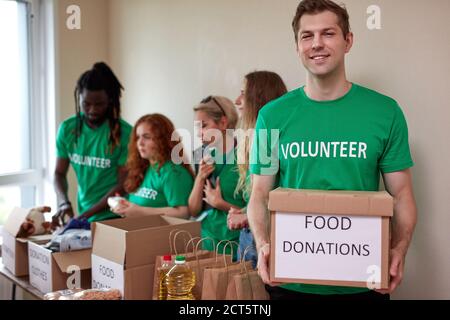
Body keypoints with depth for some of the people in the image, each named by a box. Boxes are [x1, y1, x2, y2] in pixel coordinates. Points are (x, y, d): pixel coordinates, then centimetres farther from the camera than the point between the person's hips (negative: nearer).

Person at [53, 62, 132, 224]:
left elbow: (123, 184, -12)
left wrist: (86, 214, -17)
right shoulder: (67, 129, 0)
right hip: (82, 213, 3)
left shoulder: (125, 132, -13)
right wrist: (64, 202, -12)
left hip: (114, 216, -3)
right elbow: (60, 173, 7)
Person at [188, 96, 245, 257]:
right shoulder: (206, 158, 9)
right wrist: (200, 179, -4)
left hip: (233, 245, -4)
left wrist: (219, 204, -8)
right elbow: (193, 211, 8)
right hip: (205, 242, 4)